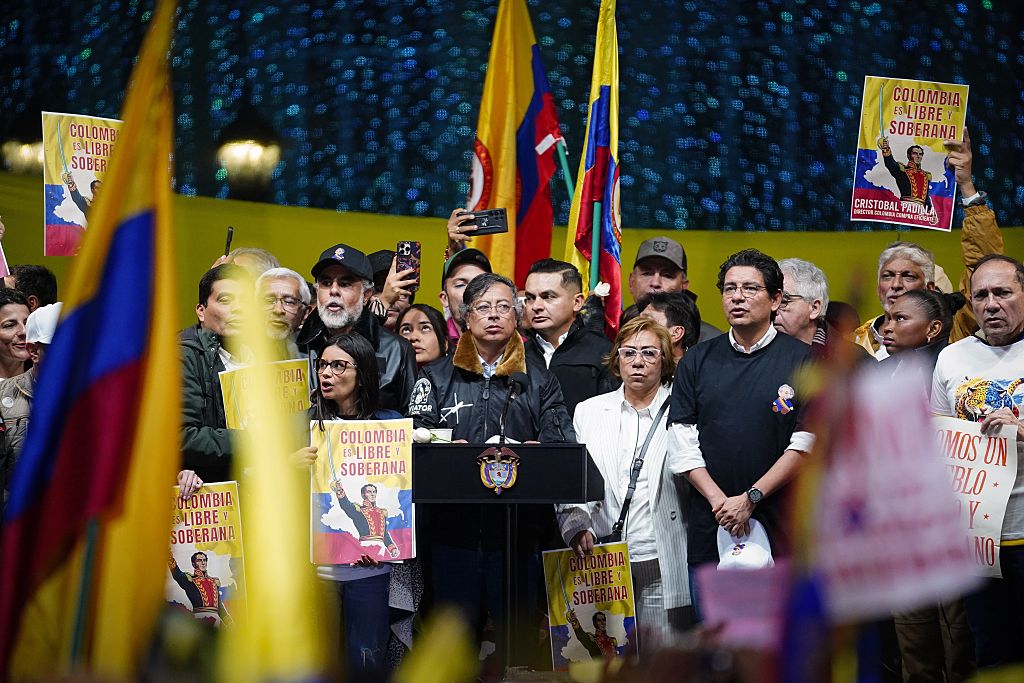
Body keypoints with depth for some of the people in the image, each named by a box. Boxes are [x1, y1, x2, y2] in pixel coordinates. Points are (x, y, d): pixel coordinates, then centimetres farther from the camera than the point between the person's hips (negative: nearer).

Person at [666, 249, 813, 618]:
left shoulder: (802, 360, 1)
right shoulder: (697, 361, 10)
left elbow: (807, 443, -5)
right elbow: (682, 443, 6)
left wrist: (751, 498, -12)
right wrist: (719, 500, -8)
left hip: (779, 526, -3)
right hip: (709, 527, 3)